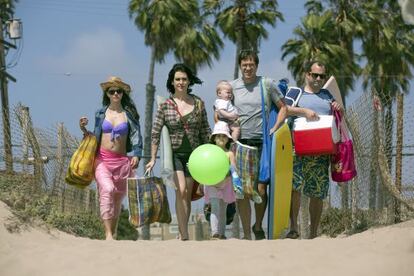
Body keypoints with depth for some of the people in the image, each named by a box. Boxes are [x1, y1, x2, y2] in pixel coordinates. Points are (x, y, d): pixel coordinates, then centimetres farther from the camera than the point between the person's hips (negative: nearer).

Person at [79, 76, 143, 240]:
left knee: (118, 197, 7)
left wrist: (136, 154, -16)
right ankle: (108, 233, -28)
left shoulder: (129, 114, 6)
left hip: (122, 161, 1)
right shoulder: (101, 113, 10)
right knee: (107, 190, -24)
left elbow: (136, 135, -1)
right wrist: (84, 129, 0)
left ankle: (114, 233, 22)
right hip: (102, 158, -1)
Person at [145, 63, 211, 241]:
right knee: (181, 190, -18)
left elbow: (205, 131, 9)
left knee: (188, 194, 6)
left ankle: (182, 232, 17)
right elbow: (155, 133, -1)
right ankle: (185, 236, -20)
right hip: (174, 152, -3)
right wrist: (153, 158, -3)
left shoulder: (198, 103, 3)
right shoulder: (165, 105, -3)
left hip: (193, 153, 3)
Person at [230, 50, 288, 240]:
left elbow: (283, 108, 10)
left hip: (262, 143, -1)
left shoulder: (267, 84, 5)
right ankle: (247, 234, 0)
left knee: (261, 189, -4)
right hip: (240, 143, 1)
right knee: (242, 191, -5)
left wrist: (274, 129, -2)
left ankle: (258, 226, 19)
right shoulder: (232, 86, 10)